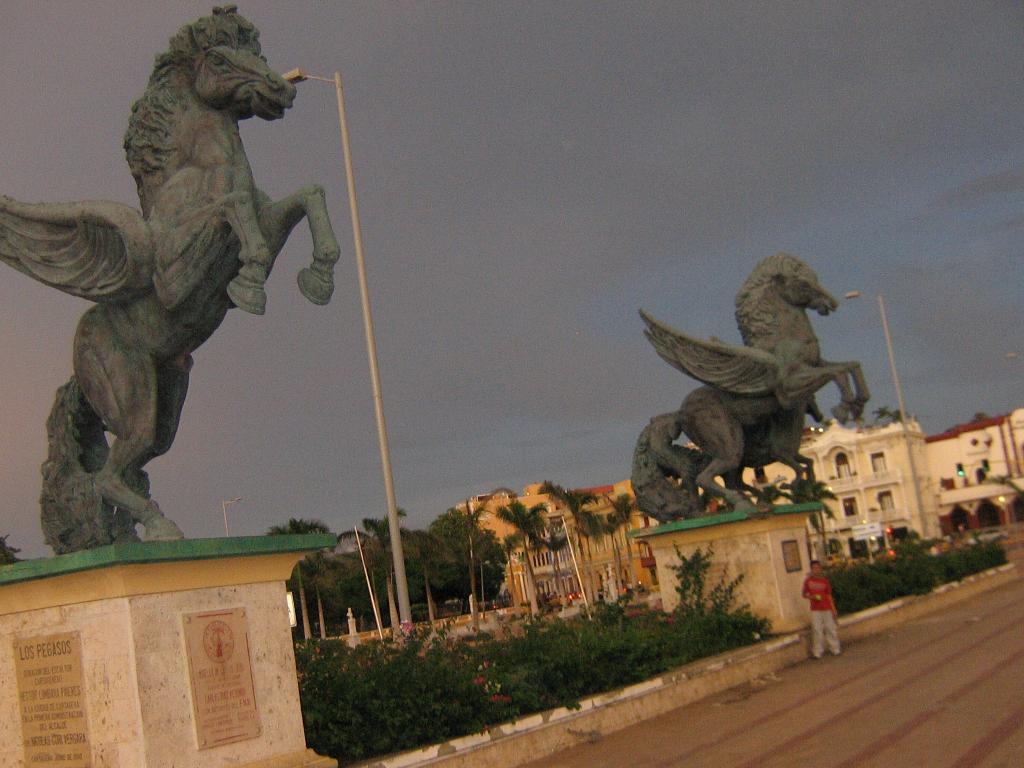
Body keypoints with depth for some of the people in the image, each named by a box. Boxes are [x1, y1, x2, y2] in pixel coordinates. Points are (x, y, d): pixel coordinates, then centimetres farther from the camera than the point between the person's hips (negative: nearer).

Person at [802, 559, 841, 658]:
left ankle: (835, 649, 12)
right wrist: (812, 597, -12)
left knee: (831, 628, 2)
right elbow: (804, 594, 9)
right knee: (817, 630, -3)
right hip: (815, 609, -1)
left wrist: (833, 609, 4)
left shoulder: (825, 580, 5)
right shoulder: (808, 581, 3)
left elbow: (829, 596, 8)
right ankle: (817, 652, 2)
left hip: (826, 608, 1)